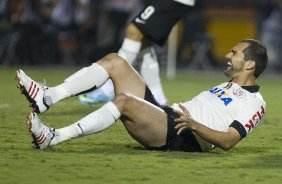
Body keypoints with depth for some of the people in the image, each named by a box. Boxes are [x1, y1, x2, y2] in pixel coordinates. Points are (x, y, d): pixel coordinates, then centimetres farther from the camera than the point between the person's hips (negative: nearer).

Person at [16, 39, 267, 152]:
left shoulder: (255, 103, -1)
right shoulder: (226, 87, 30)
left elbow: (228, 141, -16)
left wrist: (193, 124, -28)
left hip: (179, 138, -10)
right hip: (165, 114, 10)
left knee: (123, 101, -36)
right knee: (114, 61, -1)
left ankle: (53, 138, -36)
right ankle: (46, 98, -15)